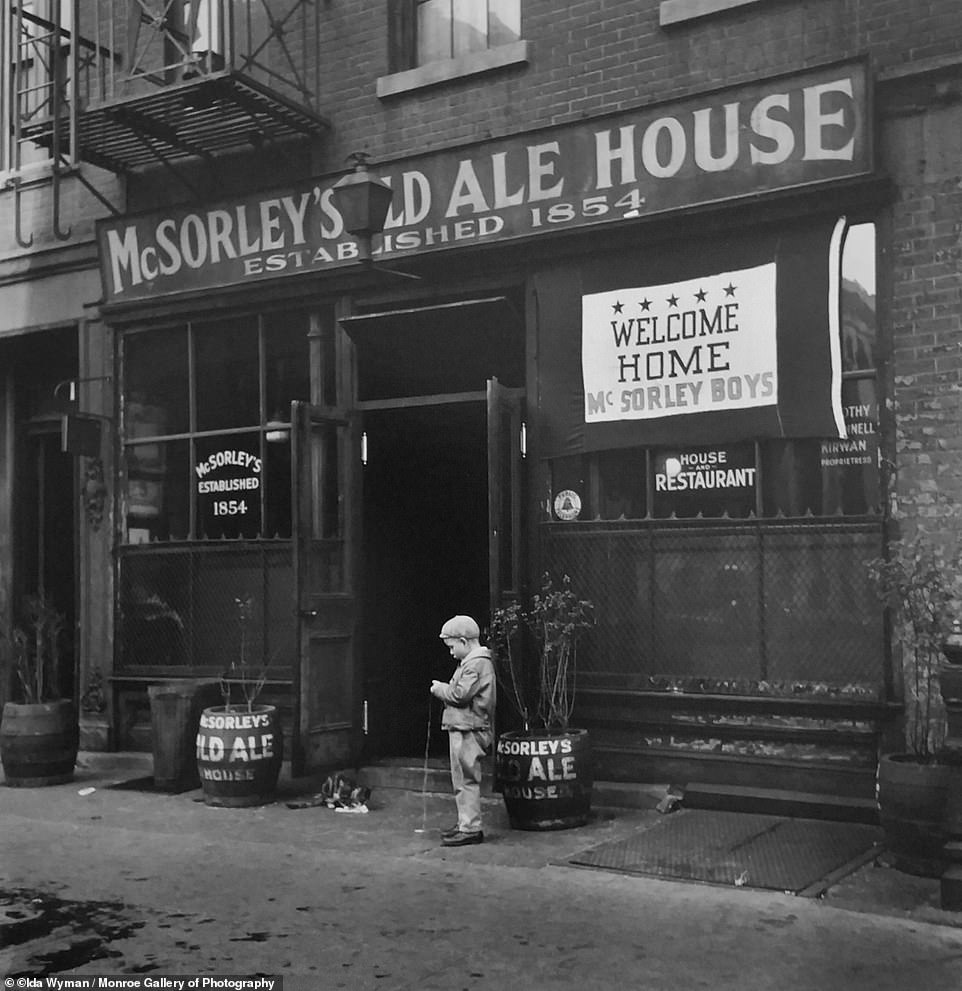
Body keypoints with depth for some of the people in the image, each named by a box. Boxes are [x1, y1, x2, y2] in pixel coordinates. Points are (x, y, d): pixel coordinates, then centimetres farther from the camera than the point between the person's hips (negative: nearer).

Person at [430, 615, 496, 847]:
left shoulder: (476, 663, -17)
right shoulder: (471, 662, 17)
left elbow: (460, 695, -23)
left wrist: (439, 689, -8)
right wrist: (443, 689, 5)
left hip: (468, 730, -11)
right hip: (463, 729, 11)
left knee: (466, 779, -6)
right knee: (462, 780, 16)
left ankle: (471, 829, -2)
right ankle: (465, 824, 24)